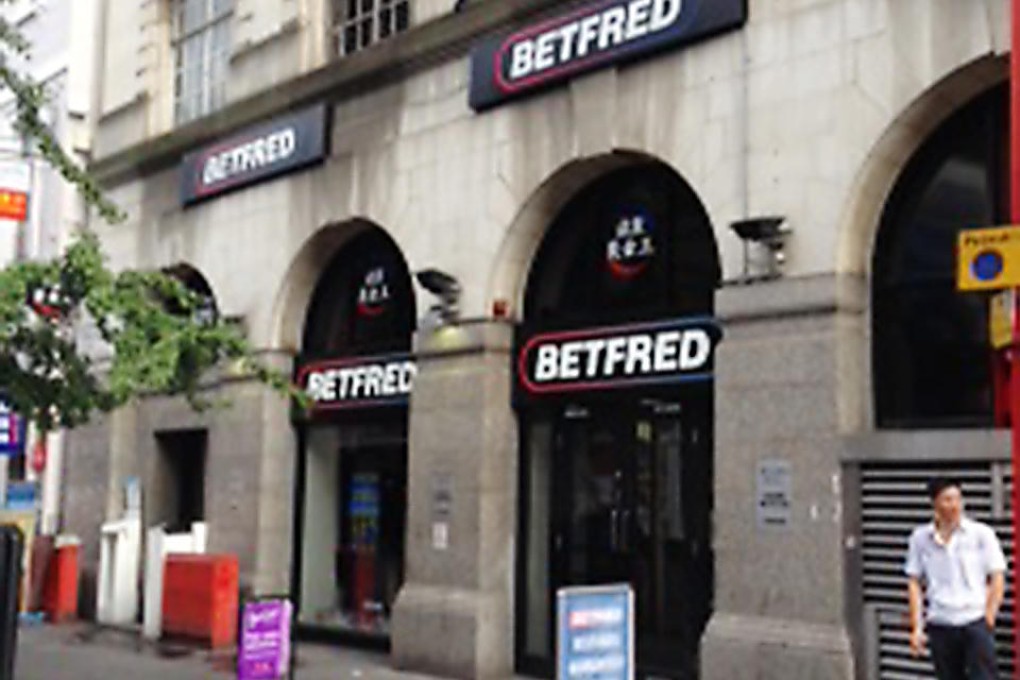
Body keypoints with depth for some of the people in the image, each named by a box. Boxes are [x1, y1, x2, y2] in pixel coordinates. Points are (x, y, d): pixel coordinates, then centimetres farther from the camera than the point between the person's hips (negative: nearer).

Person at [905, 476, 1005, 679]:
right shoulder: (920, 538, 4)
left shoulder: (981, 533, -1)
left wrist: (988, 617, -4)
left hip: (975, 622, -2)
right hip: (940, 626, 2)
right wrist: (916, 627, 4)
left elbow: (997, 578, 2)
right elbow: (914, 583, 7)